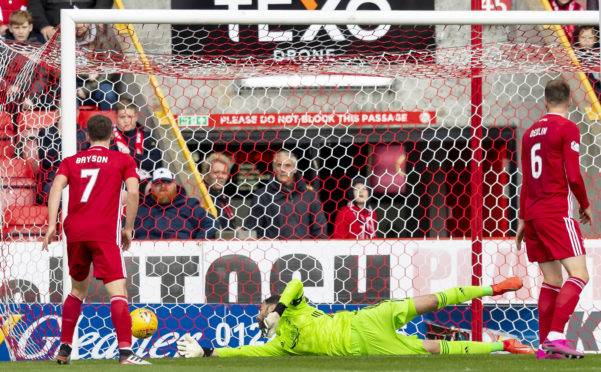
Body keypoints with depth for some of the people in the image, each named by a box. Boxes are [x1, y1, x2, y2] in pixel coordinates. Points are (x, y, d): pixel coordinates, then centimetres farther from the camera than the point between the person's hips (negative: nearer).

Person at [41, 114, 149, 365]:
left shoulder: (71, 161, 16)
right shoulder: (123, 161, 8)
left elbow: (56, 187, 0)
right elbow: (133, 192, -5)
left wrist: (52, 225, -6)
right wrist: (128, 228, 4)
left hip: (74, 231, 4)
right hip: (105, 233, -4)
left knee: (78, 289, 23)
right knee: (118, 292, -11)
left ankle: (64, 349, 24)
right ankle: (125, 351, -25)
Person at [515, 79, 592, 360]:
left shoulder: (531, 132, 16)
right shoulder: (567, 128, -6)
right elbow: (573, 176, -12)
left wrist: (523, 220, 26)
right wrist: (585, 205, 4)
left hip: (533, 212, 8)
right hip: (557, 211, -8)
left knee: (552, 280, 11)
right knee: (578, 274, -12)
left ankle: (544, 346, 6)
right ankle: (556, 336, -27)